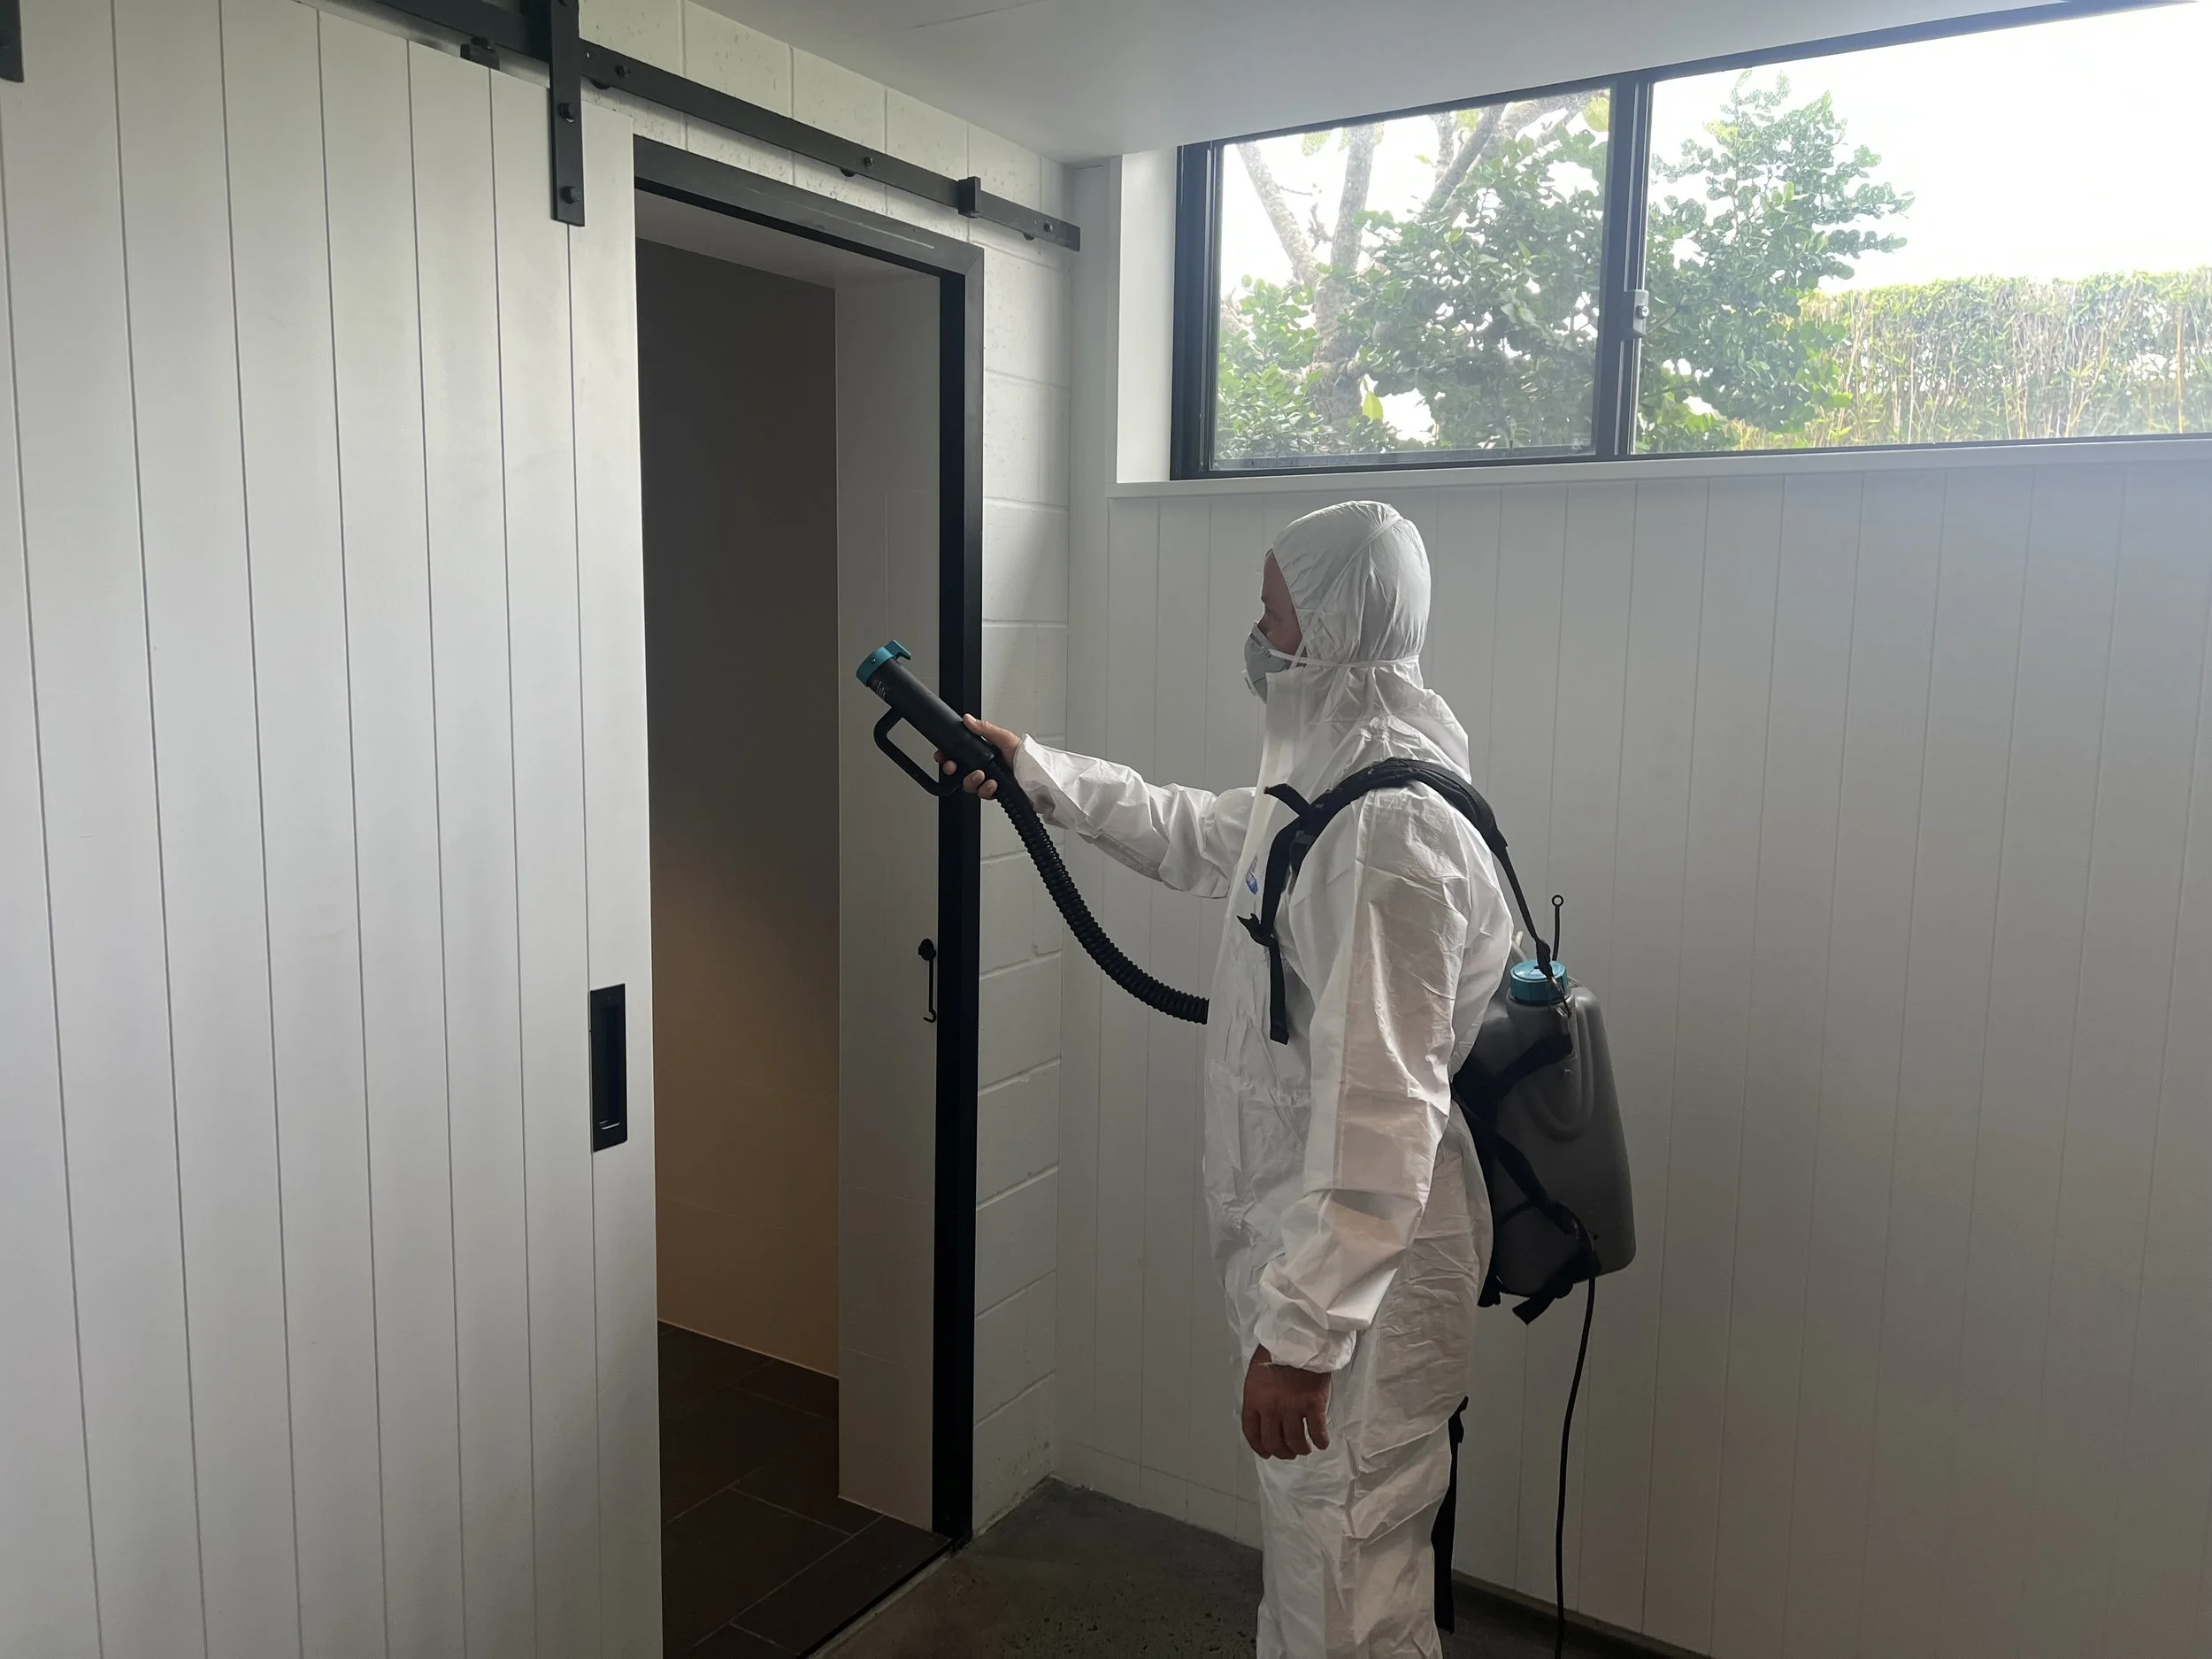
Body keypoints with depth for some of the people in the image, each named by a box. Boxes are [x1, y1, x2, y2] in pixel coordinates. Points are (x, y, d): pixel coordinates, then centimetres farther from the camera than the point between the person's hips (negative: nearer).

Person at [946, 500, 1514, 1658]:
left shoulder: (1390, 824, -25)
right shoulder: (1327, 784, 8)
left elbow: (1381, 1110, -28)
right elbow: (1194, 836, 27)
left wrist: (1301, 1336, -25)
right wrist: (1031, 768, 29)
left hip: (1359, 1274, -10)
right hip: (1313, 1247, 10)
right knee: (1324, 1551, 25)